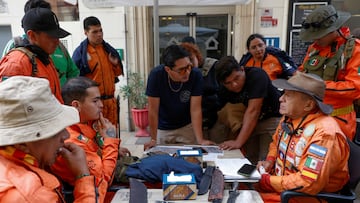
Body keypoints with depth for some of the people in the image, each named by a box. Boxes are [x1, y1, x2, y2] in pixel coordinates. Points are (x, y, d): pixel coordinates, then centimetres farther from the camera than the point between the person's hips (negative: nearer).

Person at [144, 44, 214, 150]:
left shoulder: (195, 74, -24)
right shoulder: (156, 75, -26)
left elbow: (195, 109, -20)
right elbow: (153, 110, -20)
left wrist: (200, 140, -24)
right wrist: (153, 139, -17)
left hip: (187, 126, 1)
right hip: (162, 128, 0)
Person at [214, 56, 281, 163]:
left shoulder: (257, 76, -24)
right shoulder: (223, 91, -6)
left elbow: (252, 111, -29)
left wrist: (238, 142, -32)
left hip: (272, 118, -5)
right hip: (247, 123, 5)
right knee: (249, 160, -1)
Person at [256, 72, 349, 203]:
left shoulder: (323, 134, -27)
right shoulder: (290, 117, -2)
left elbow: (309, 184, -28)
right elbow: (276, 142, 17)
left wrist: (267, 181, -19)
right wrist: (270, 160, -2)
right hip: (280, 179, 7)